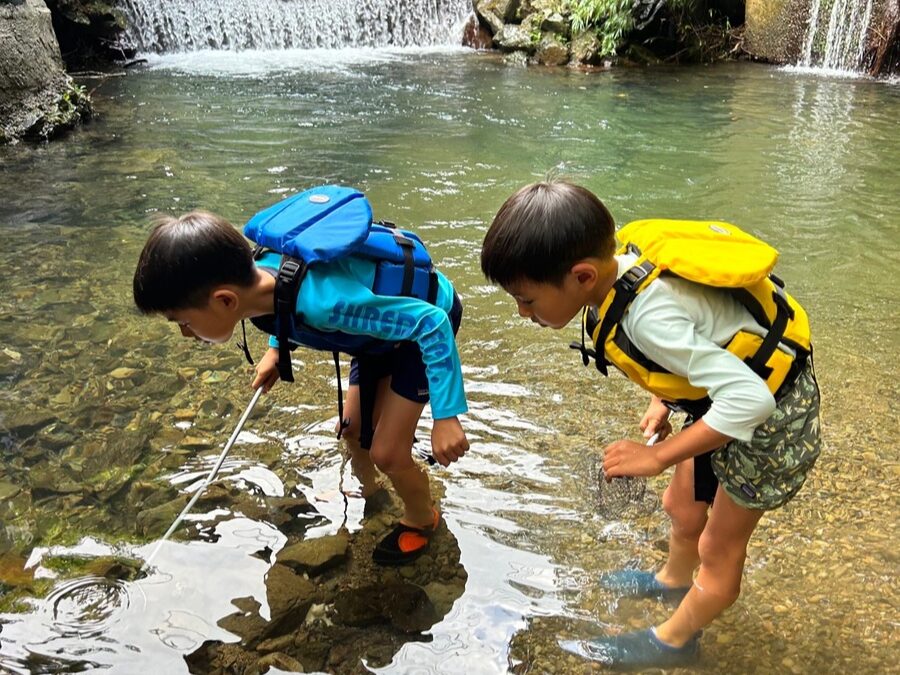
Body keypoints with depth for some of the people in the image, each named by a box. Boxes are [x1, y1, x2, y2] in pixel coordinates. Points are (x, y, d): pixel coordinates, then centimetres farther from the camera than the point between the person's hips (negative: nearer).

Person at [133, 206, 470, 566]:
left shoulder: (324, 302, -43)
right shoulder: (262, 269, -19)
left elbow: (432, 321, -36)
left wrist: (445, 415, -35)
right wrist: (276, 349, 6)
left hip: (429, 320, -7)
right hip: (392, 313, 7)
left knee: (387, 452, -8)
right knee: (353, 429, 17)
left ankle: (422, 520, 23)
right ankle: (369, 492, 49)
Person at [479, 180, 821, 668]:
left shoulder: (649, 317, -38)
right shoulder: (621, 271, -14)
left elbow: (750, 400, -37)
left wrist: (657, 456, -27)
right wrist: (665, 399, 1)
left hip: (771, 414, -8)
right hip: (736, 383, 8)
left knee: (718, 551, 12)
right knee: (681, 508, 25)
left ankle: (672, 642, 35)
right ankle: (673, 581, 53)